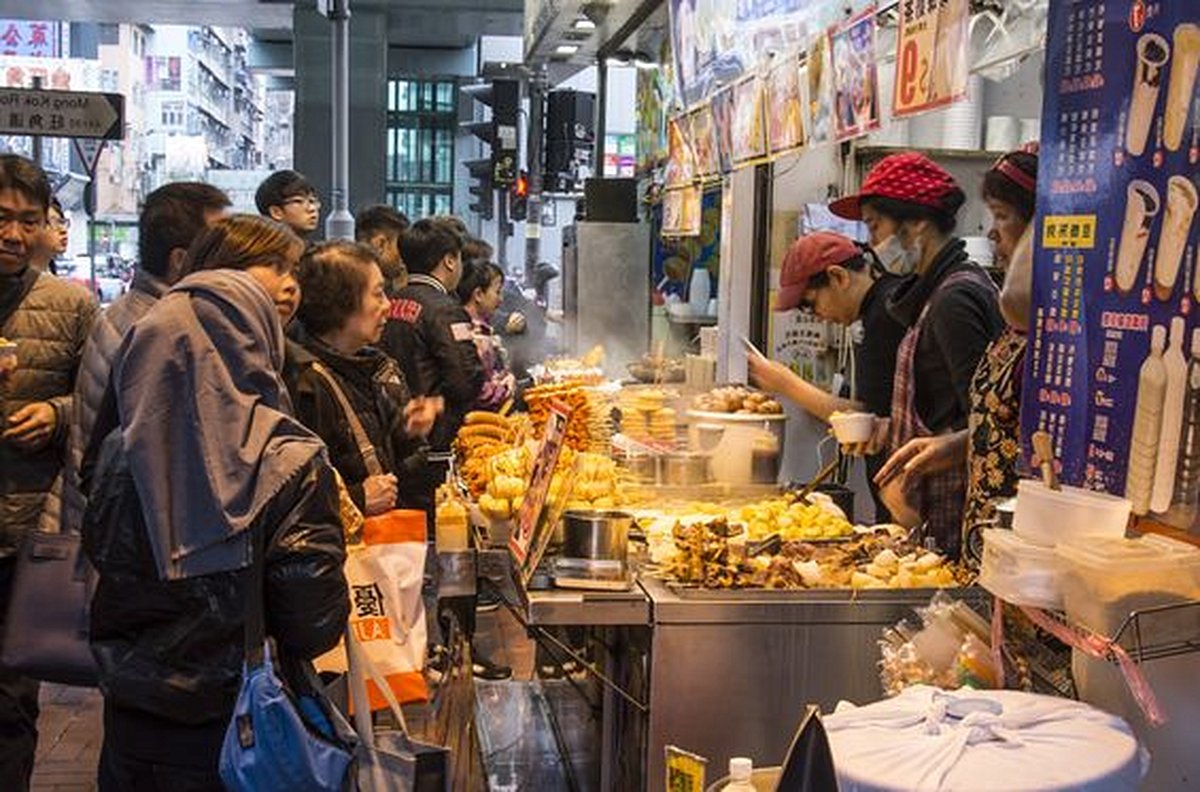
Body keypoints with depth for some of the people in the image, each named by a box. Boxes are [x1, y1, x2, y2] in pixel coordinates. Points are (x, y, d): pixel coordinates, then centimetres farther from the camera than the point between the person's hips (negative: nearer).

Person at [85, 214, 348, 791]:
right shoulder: (289, 466, -21)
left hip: (129, 721, 4)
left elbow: (99, 555, 5)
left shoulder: (118, 451, -8)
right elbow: (315, 627, -18)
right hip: (239, 733, -3)